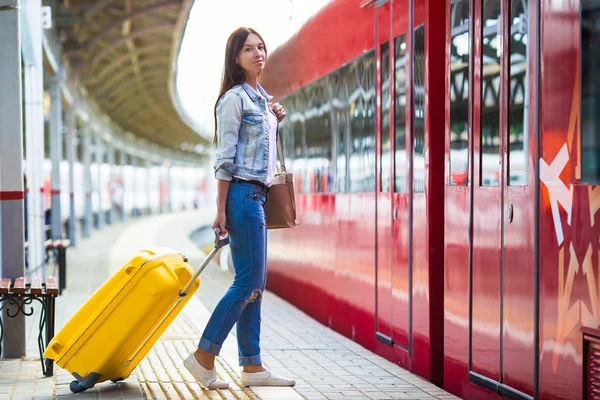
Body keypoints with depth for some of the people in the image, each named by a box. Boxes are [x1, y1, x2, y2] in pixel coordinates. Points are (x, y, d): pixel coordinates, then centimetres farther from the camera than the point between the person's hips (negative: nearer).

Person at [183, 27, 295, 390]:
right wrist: (221, 210, -16)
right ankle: (204, 356, -2)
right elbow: (225, 159, -13)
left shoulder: (262, 99, 17)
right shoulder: (234, 98, -9)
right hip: (242, 193, -9)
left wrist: (276, 122, 12)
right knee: (249, 281, -9)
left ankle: (252, 366, 10)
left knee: (255, 283, 7)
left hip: (258, 195, 9)